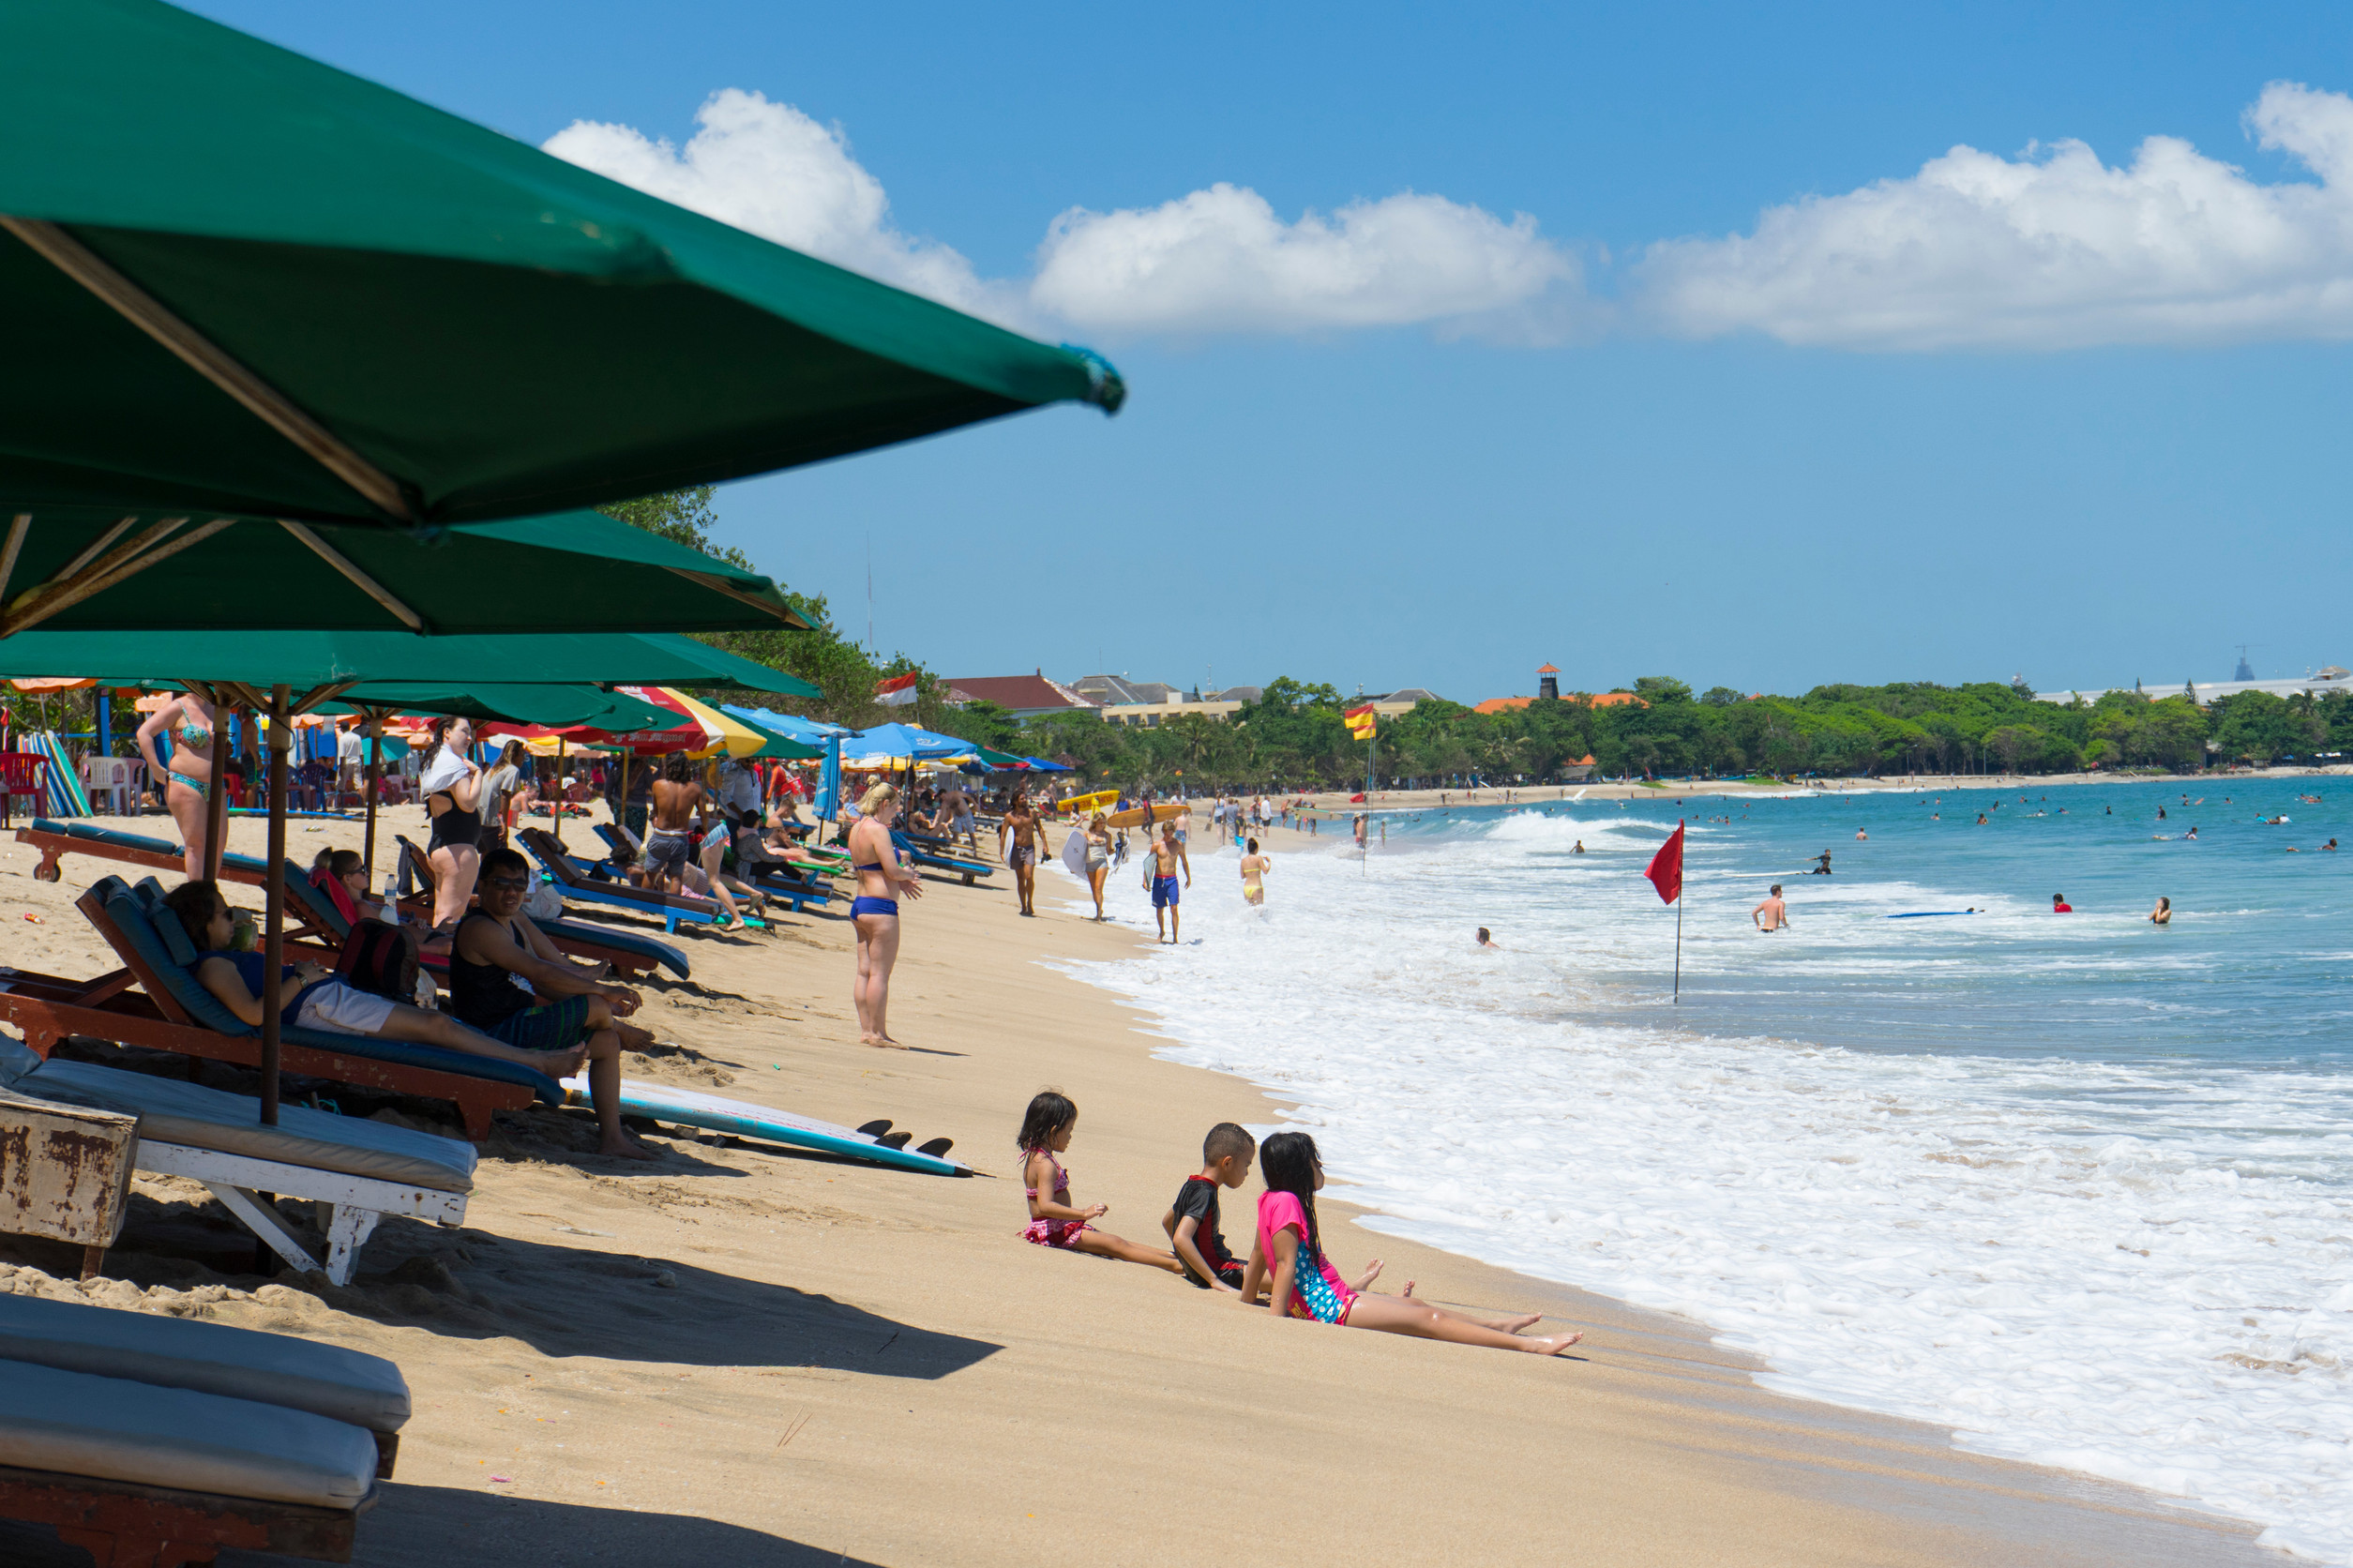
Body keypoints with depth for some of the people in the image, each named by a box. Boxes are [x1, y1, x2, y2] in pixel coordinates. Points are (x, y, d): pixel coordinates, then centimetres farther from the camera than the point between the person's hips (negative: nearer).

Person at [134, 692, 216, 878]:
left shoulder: (211, 708, 14)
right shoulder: (178, 708, -6)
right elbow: (144, 732, -13)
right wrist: (157, 769, -16)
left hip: (214, 787, 7)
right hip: (186, 785, -7)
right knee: (196, 843, -8)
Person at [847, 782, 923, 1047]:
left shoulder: (857, 828, 14)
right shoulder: (878, 829, -14)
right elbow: (892, 870, -18)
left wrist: (900, 882, 15)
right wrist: (908, 874, 2)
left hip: (859, 905, 10)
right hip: (880, 906, -10)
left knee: (865, 971, 10)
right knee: (880, 973, -4)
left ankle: (865, 1030, 12)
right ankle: (877, 1033, -1)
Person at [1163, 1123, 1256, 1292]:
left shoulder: (1191, 1185, 9)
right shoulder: (1204, 1193, -20)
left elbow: (1167, 1221, 26)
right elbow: (1181, 1238, -31)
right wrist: (1213, 1280, -30)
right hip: (1217, 1270, -10)